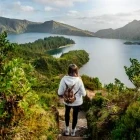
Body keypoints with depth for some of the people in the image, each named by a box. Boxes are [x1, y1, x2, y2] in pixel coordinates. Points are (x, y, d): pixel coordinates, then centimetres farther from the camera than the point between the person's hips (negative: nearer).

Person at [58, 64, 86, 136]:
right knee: (75, 115, 26)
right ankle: (73, 130, 46)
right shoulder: (79, 80, -26)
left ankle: (67, 129, 47)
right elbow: (84, 94, -16)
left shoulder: (64, 79, -22)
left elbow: (60, 93, -15)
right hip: (77, 102, -1)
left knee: (67, 112, 31)